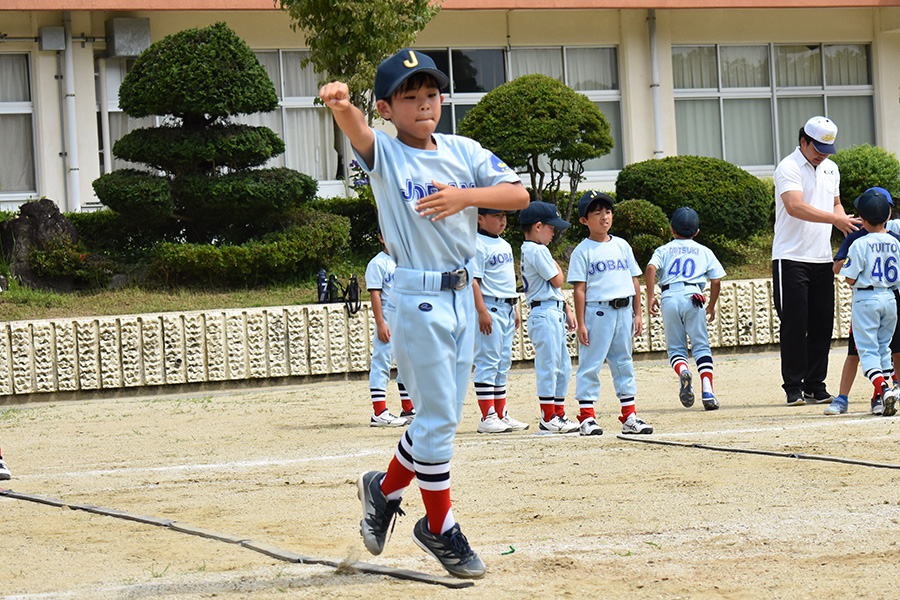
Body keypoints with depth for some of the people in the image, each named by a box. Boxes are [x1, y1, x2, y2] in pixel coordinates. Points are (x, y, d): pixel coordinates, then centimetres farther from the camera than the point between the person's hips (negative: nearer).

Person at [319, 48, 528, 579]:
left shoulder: (464, 151, 6)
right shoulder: (385, 153, -7)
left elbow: (519, 194, -2)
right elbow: (358, 131, -29)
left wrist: (465, 196, -18)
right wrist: (341, 104, -52)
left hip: (462, 295, 5)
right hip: (418, 297, -5)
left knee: (445, 414, 13)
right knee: (438, 416, -3)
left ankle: (385, 488, 34)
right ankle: (439, 527, 11)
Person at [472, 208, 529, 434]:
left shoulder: (505, 245, 17)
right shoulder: (477, 245, -11)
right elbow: (473, 280, -17)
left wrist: (515, 309, 21)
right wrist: (482, 311, -22)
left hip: (507, 308, 9)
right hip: (489, 306, -9)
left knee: (503, 363, 12)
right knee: (488, 361, -8)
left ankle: (501, 414, 17)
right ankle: (487, 417, -8)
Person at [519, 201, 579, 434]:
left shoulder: (528, 251, 19)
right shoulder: (538, 251, -14)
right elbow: (557, 281, -15)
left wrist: (567, 310, 19)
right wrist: (556, 265, 4)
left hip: (554, 314, 11)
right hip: (545, 312, -11)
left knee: (563, 367, 14)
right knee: (548, 366, -7)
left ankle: (558, 414, 19)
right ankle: (548, 417, -4)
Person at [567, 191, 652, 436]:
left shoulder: (622, 246, 12)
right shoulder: (583, 251, -3)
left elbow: (634, 280, 14)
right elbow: (580, 289, -6)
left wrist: (638, 314, 9)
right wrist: (581, 324, -11)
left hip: (624, 311, 5)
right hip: (596, 311, -5)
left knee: (624, 363, 10)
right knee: (590, 364, -3)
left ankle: (629, 417, 14)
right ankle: (587, 417, 1)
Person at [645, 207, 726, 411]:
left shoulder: (664, 250, 16)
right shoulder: (704, 252, 19)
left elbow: (650, 269, -3)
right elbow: (716, 280, 13)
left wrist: (650, 297, -2)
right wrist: (711, 306, 23)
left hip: (669, 297, 0)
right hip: (693, 295, 0)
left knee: (675, 348, 8)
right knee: (701, 346, 2)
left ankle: (682, 371, -25)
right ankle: (707, 390, -15)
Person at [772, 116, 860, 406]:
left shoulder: (830, 168, 15)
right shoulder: (788, 168, -10)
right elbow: (795, 207, -24)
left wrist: (846, 223, 3)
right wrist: (835, 219, -30)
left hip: (822, 259, 7)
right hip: (791, 259, -7)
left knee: (822, 325, 5)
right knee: (794, 325, -6)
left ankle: (815, 385, 11)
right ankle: (793, 387, 0)